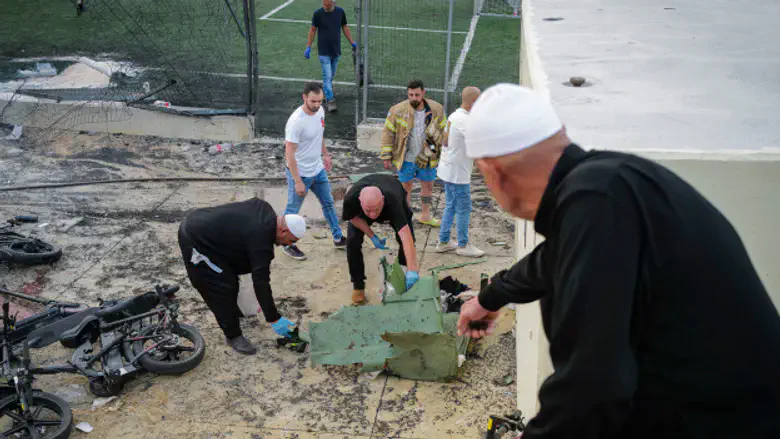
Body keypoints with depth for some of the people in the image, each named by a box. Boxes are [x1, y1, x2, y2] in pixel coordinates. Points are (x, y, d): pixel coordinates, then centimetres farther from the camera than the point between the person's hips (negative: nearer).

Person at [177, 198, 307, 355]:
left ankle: (233, 310, 44)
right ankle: (233, 336, 6)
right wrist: (274, 319, -18)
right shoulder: (260, 241, -26)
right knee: (223, 286, -7)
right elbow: (261, 283, -24)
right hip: (194, 241, -10)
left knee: (231, 274, 23)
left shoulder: (265, 209, -2)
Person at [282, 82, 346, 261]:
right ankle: (289, 245, 26)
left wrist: (325, 154, 23)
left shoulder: (320, 111, -4)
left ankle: (338, 238, 35)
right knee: (292, 210, 9)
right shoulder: (296, 121, -28)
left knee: (328, 203, 19)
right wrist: (297, 182, -25)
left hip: (318, 169, 8)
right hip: (300, 173, -8)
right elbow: (289, 153, -25)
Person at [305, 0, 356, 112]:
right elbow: (313, 30, -1)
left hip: (336, 51, 4)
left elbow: (345, 27, 11)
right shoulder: (318, 14, -9)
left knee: (331, 75, 16)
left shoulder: (340, 12, -1)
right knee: (327, 76, -10)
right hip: (324, 52, -4)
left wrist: (352, 42, 9)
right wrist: (308, 47, -4)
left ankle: (327, 91, 40)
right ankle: (330, 101, -8)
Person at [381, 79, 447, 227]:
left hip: (427, 158, 2)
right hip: (406, 158, -2)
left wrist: (444, 153, 3)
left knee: (428, 186, 18)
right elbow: (388, 133, -7)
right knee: (405, 188, 13)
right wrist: (386, 157, -7)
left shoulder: (436, 109, -10)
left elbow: (443, 131, 2)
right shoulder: (397, 110, -15)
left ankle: (425, 215, 39)